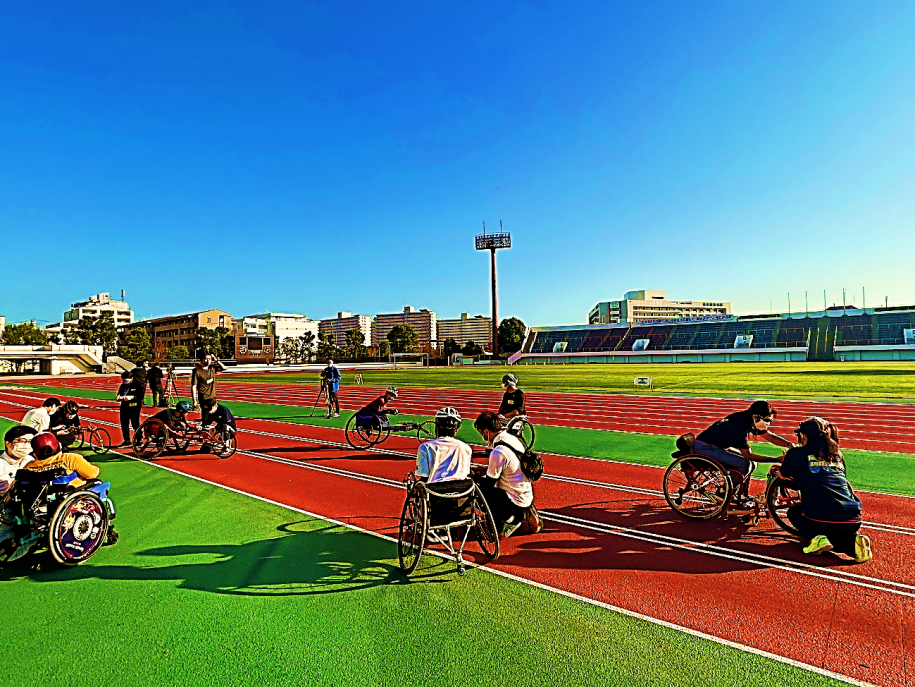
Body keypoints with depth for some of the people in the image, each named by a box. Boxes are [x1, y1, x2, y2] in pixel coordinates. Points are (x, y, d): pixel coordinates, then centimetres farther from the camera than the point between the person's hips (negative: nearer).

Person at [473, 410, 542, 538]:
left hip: (515, 502, -9)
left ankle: (513, 519, -1)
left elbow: (489, 483, -14)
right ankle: (524, 514, 13)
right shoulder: (513, 438, 3)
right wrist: (487, 469, 17)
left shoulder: (498, 452, -25)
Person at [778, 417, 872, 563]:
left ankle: (815, 538, 1)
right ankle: (854, 542, 4)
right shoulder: (838, 456, 18)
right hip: (853, 521, 5)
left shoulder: (798, 454, 4)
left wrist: (786, 461, 44)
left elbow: (782, 475, 22)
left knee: (794, 511, 28)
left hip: (820, 520, -5)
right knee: (834, 536, 37)